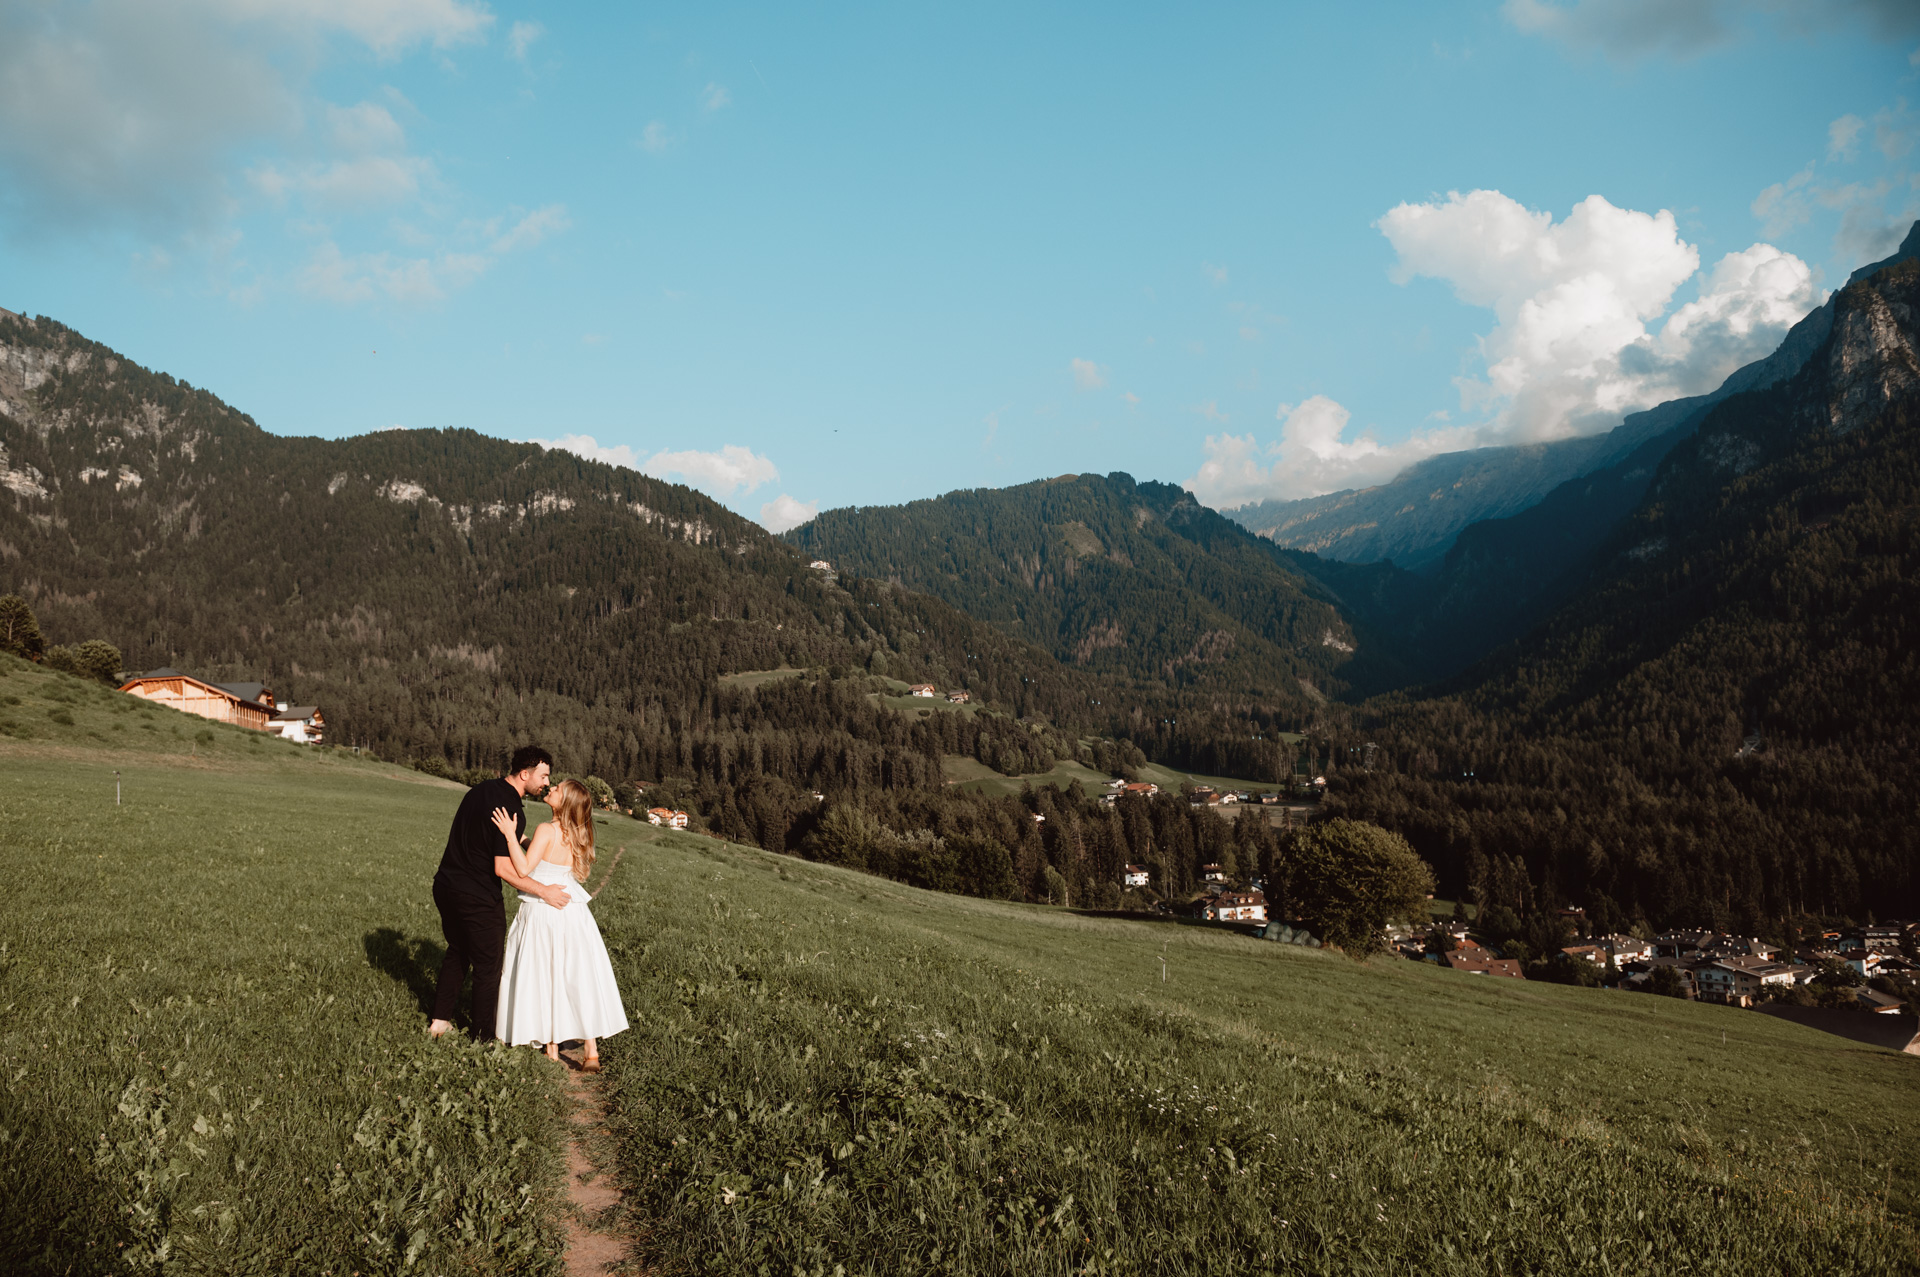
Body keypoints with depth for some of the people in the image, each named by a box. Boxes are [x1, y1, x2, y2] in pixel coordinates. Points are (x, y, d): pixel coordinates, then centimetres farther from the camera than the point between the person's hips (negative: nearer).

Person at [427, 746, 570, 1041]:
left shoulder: (481, 790, 5)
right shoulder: (512, 811, -21)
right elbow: (503, 869, -24)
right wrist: (544, 892, -19)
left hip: (446, 884, 8)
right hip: (478, 898, -8)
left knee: (457, 952, 26)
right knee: (487, 966, 7)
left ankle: (439, 1019, 32)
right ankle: (483, 1037, 16)